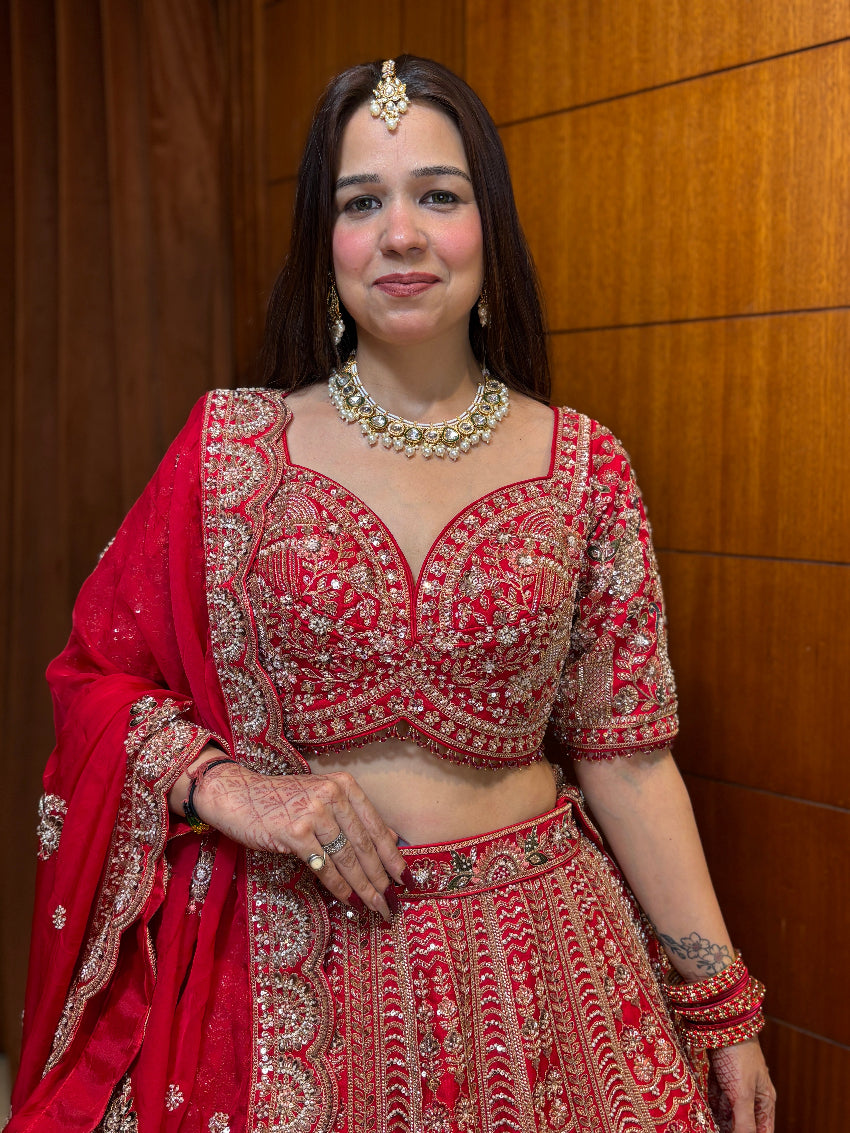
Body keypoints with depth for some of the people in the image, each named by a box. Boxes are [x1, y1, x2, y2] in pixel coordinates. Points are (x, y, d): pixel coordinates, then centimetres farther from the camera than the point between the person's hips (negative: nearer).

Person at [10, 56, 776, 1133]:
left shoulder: (582, 467, -3)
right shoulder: (232, 447, -5)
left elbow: (623, 753, -1)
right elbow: (96, 675, 1)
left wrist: (722, 1003, 1)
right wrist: (229, 787, -16)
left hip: (529, 950, 1)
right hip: (291, 963, 0)